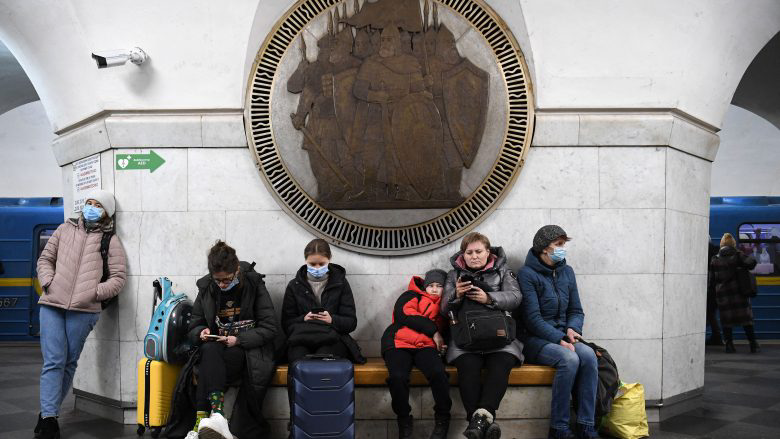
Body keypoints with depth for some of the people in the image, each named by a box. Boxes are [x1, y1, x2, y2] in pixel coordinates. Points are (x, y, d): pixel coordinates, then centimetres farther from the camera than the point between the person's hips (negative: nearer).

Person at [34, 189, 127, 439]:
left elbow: (118, 278, 4)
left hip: (83, 310, -1)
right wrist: (48, 282, 1)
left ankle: (47, 412, 20)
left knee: (69, 363, 6)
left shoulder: (110, 240, 8)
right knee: (53, 362, -5)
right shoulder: (66, 229, 16)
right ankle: (48, 418, -4)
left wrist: (94, 293, -9)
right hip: (51, 305, 1)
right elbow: (45, 259, 19)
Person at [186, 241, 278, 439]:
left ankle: (202, 420, -34)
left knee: (209, 363, -33)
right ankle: (217, 413, -47)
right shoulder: (206, 288, 6)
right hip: (216, 349, 3)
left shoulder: (254, 285, -4)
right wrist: (201, 332, -10)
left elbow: (269, 328, -6)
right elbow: (194, 326, 14)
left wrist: (239, 339, -17)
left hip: (248, 347, -3)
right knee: (209, 349, -35)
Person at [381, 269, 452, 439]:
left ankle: (442, 419, -10)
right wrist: (433, 330, -3)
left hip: (425, 346, 3)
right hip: (399, 343, -2)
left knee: (438, 373, -32)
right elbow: (404, 314, -5)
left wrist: (442, 343, 9)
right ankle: (404, 420, -9)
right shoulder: (412, 296, 15)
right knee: (398, 377, -33)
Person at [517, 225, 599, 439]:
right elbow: (532, 318, -13)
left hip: (561, 335, 6)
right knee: (569, 359, -31)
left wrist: (572, 329, -6)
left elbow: (576, 310, 16)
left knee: (588, 355, -24)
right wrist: (559, 339, -20)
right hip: (535, 339, -5)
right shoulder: (527, 274, -7)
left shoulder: (567, 272, 13)